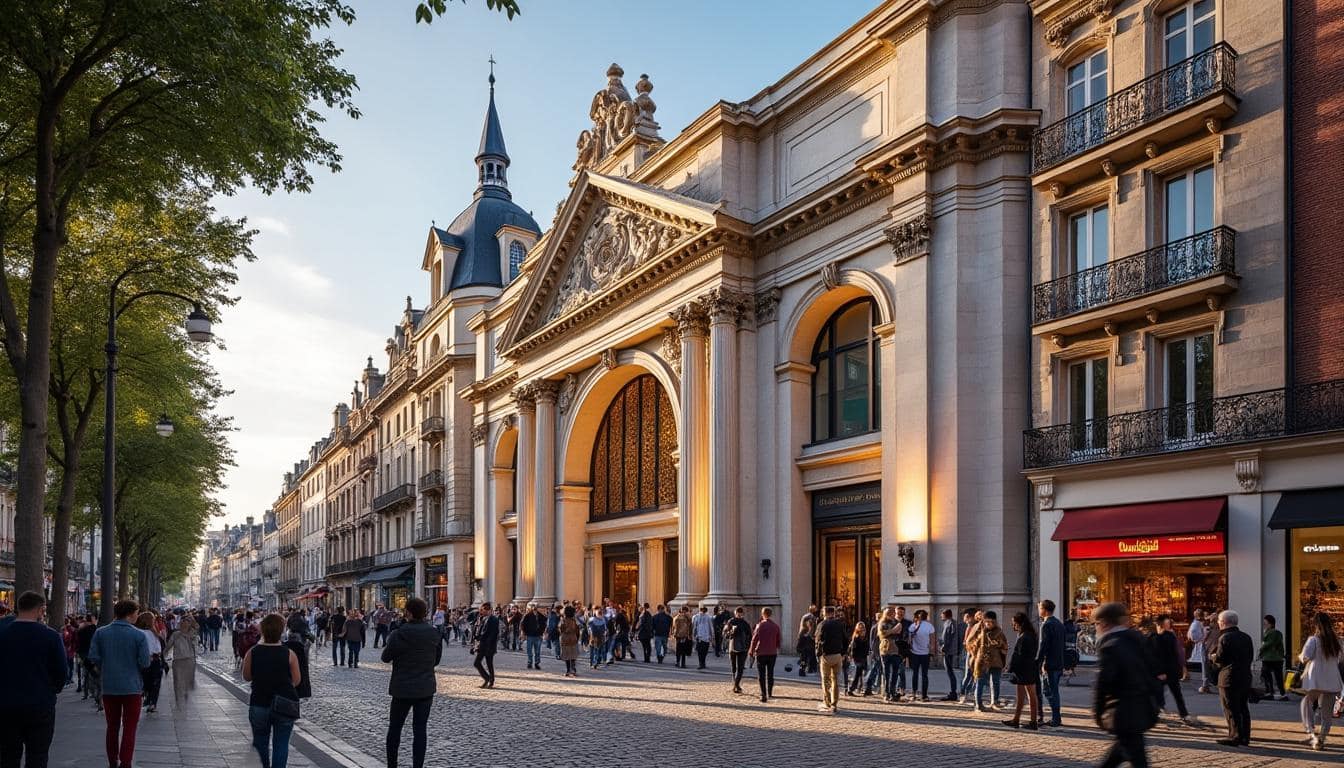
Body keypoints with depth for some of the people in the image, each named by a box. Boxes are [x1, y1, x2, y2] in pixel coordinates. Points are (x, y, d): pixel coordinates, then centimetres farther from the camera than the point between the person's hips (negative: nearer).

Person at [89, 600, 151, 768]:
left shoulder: (100, 633, -4)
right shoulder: (139, 635, -12)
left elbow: (93, 657, -6)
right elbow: (145, 662, -13)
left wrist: (104, 670, 12)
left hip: (108, 686, 3)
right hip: (132, 687, -3)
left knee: (112, 727, 17)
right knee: (129, 729, 5)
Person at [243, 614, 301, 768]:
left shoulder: (252, 653, -7)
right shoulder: (289, 654, -10)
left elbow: (246, 677, 3)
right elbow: (296, 680, -4)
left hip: (259, 704, 1)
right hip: (285, 705, -1)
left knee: (261, 740, 19)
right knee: (281, 744, 4)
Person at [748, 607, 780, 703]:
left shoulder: (760, 625, -8)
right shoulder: (776, 626, 5)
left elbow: (755, 638, -8)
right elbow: (778, 640, 11)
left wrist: (751, 651, 1)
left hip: (761, 653, -4)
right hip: (772, 653, 4)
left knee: (761, 675, 1)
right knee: (770, 674, 13)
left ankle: (763, 695, -4)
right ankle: (770, 693, 13)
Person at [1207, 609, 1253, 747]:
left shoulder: (1225, 638, -13)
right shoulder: (1246, 637, 11)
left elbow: (1219, 658, -14)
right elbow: (1251, 657, 13)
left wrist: (1211, 657, 6)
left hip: (1229, 679, -8)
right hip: (1245, 678, 8)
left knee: (1231, 710, -3)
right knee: (1243, 709, 12)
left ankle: (1235, 737, -4)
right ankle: (1245, 737, 15)